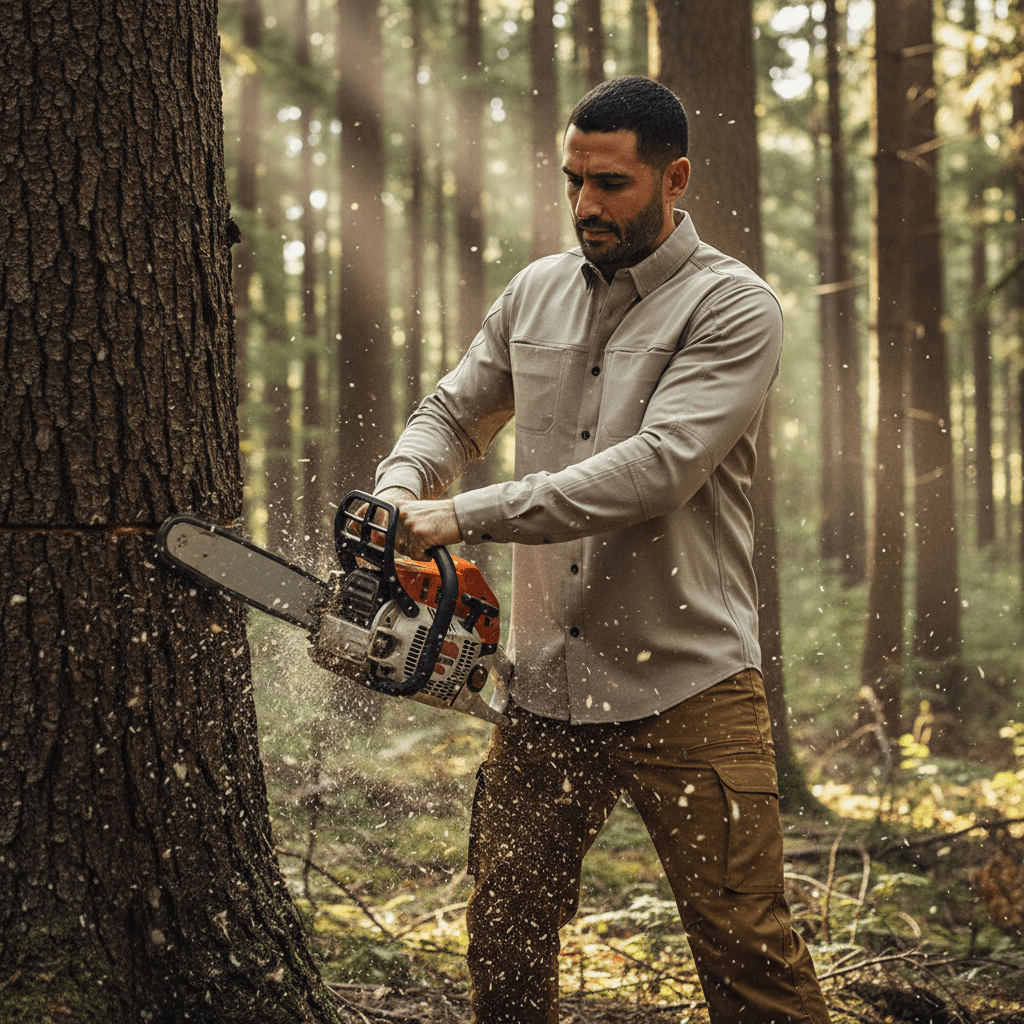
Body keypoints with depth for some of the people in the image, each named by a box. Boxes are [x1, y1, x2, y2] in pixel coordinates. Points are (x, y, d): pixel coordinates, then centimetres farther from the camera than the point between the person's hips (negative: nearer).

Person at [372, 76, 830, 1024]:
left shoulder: (733, 307, -8)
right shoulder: (537, 294, 11)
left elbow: (657, 469, -20)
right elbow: (453, 414, 21)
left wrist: (468, 515, -21)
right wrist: (402, 489, -3)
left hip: (687, 687, -5)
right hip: (547, 685, 5)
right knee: (504, 936, 11)